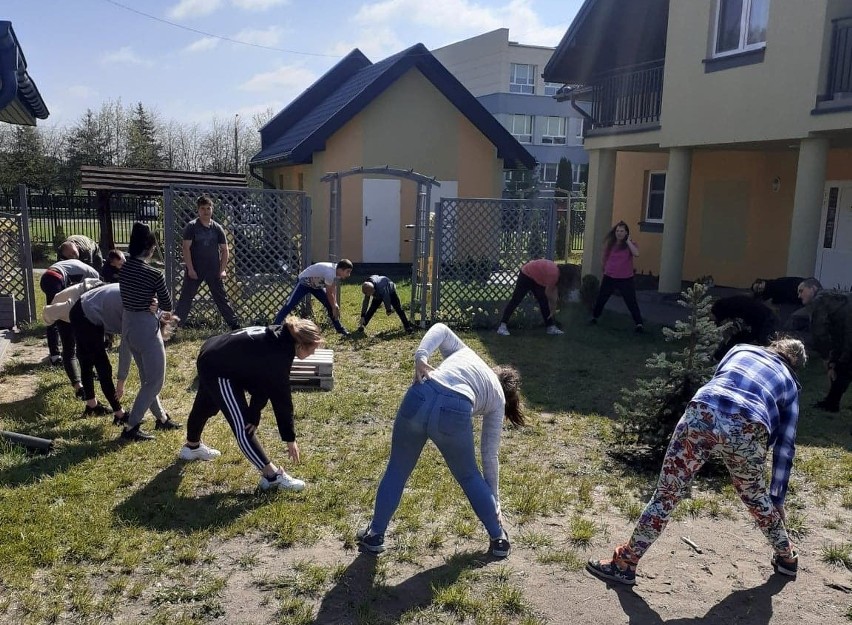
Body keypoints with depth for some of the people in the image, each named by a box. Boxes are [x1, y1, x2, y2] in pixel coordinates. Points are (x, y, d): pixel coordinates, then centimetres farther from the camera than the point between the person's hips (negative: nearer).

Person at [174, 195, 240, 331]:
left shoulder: (217, 228, 4)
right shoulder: (192, 227, -4)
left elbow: (225, 250, 8)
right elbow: (186, 248, -8)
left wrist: (223, 269, -2)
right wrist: (190, 269, -14)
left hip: (214, 271, 2)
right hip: (195, 270, -2)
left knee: (222, 299, 9)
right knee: (185, 299, 1)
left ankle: (235, 325, 15)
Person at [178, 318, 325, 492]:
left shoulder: (278, 340, -3)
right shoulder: (279, 355, -27)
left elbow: (263, 384, -2)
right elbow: (281, 398, -20)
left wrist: (254, 416, -7)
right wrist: (290, 438, -11)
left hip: (212, 357, 10)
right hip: (219, 371, -10)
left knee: (204, 406, 33)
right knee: (243, 426, -10)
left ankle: (192, 447, 58)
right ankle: (272, 476, -9)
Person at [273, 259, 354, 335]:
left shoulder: (337, 272, -12)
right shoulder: (330, 273, -38)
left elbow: (333, 288, 0)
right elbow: (329, 293, -28)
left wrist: (335, 304, -7)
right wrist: (334, 308, -16)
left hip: (317, 285, 8)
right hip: (304, 282, -8)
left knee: (330, 305, 2)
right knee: (289, 305, -14)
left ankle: (339, 328, 13)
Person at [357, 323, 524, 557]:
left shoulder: (464, 352, 38)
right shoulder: (497, 398, 29)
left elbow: (440, 329, 17)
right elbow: (490, 457, 31)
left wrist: (420, 356, 2)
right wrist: (494, 504, 39)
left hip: (419, 399, 2)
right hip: (454, 415, -1)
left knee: (397, 470, 24)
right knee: (469, 477, 27)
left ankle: (375, 535, 36)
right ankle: (499, 538, 38)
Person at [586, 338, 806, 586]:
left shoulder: (741, 350, 34)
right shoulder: (790, 384, 32)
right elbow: (785, 447, 31)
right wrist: (778, 500, 36)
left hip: (704, 414, -1)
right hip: (748, 430, 1)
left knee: (666, 493, 8)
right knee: (755, 496, 30)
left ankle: (625, 563, 14)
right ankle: (787, 557, 50)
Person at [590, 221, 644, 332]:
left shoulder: (630, 244, -4)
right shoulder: (610, 244, 4)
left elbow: (636, 253, -25)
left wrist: (628, 241, -18)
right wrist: (604, 271, 19)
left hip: (625, 279, -3)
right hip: (609, 277, 3)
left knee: (631, 302, -2)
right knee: (601, 299, 15)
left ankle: (639, 324, 1)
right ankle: (594, 317, 34)